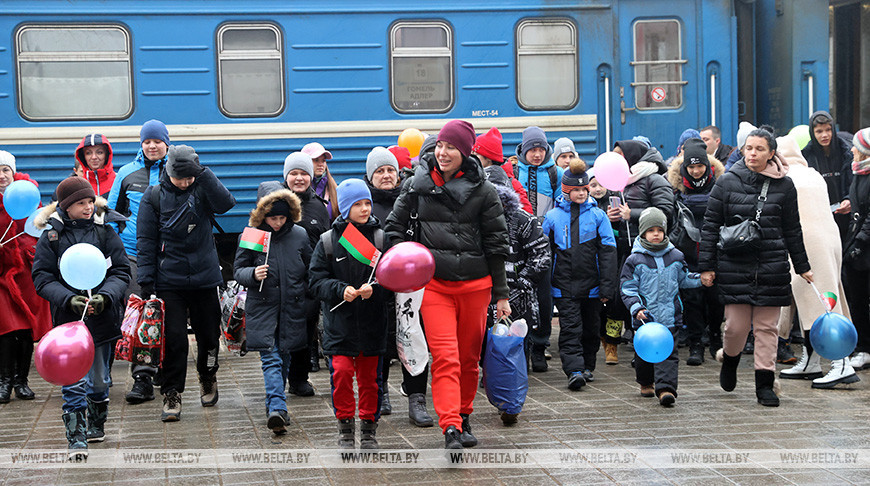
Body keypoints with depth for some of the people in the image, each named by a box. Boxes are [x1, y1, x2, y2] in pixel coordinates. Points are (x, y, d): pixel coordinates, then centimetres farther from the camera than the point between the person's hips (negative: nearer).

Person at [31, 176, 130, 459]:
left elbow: (121, 271, 0)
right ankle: (77, 439, -3)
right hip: (68, 319, -2)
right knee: (74, 381, -9)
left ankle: (96, 425, 37)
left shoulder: (105, 230, 1)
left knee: (100, 379, 14)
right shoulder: (51, 236, -2)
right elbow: (42, 279, -4)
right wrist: (69, 299, -19)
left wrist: (105, 296, -17)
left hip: (102, 317, 2)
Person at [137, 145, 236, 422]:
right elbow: (146, 241, 1)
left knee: (209, 335, 12)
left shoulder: (203, 190, 2)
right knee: (175, 339, -7)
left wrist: (201, 172, -25)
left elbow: (225, 203, -20)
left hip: (205, 278, 2)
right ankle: (172, 396, 2)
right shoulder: (154, 196, 0)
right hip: (169, 281, -1)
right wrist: (146, 279, -5)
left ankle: (208, 379, 37)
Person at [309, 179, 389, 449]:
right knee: (342, 372, -9)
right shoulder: (328, 241, 2)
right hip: (339, 322, -1)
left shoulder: (380, 238, 3)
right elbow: (317, 280, 0)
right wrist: (341, 290, -17)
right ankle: (345, 428, 7)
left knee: (370, 376, 6)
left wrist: (373, 289, -19)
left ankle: (369, 428, 21)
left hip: (373, 322, 1)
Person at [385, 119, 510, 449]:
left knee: (469, 357, 11)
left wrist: (501, 294, 5)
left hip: (475, 284, 1)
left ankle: (463, 418, 28)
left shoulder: (482, 190, 2)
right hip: (433, 284, -1)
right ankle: (451, 429, -18)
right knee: (445, 358, -12)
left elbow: (496, 244, 5)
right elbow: (395, 225, 13)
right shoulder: (418, 184, 4)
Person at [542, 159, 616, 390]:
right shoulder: (552, 217, 2)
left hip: (591, 284, 1)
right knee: (570, 328, -9)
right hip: (564, 285, -1)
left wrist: (607, 286, -6)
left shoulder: (597, 215, 1)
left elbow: (607, 252, 0)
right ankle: (574, 371, -14)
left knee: (591, 328, 12)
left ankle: (587, 366, 28)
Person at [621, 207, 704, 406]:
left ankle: (666, 388, -16)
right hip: (645, 316, 0)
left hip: (669, 315, 1)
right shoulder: (635, 260, -2)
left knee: (667, 352, -9)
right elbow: (628, 288, -3)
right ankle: (646, 383, 35)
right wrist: (636, 308, -15)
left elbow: (683, 279, 21)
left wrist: (701, 279, 4)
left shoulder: (675, 256, 6)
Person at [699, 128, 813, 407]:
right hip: (735, 264, -1)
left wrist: (802, 266, 18)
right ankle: (730, 359, 30)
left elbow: (792, 230, 14)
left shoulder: (784, 185, 5)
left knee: (767, 327, 2)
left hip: (772, 266, 1)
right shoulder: (727, 182, 0)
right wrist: (706, 266, 0)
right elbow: (710, 225, 3)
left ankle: (765, 384, 12)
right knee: (736, 325, -2)